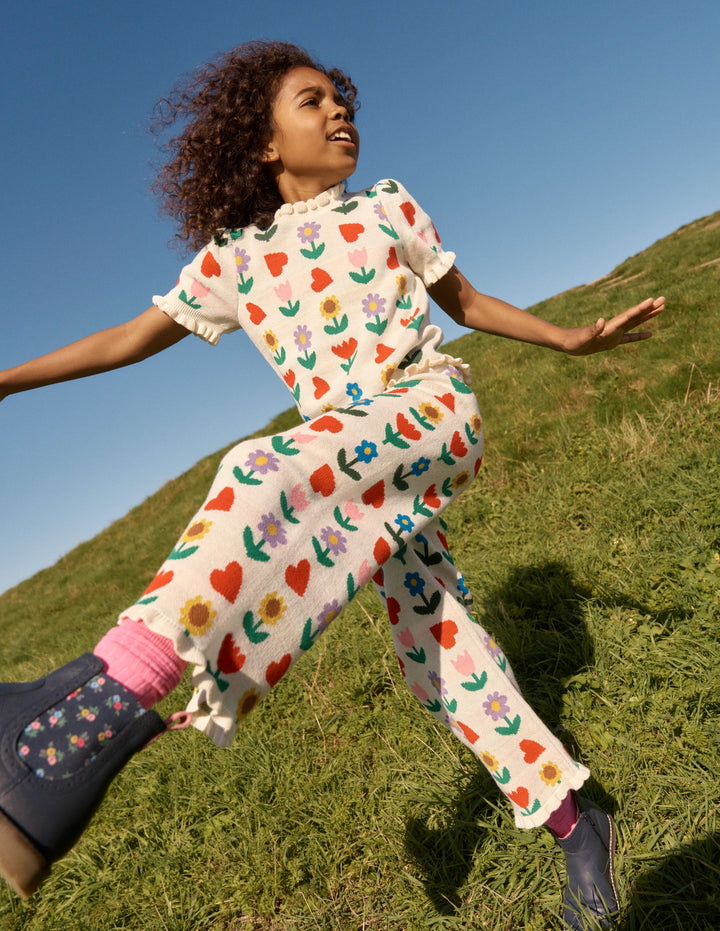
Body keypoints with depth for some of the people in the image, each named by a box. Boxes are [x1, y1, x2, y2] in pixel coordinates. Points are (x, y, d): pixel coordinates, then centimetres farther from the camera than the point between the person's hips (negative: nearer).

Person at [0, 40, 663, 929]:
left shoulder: (388, 207, 14)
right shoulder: (233, 258, 13)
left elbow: (464, 300, 20)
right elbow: (133, 337, 15)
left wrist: (571, 338, 13)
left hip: (434, 408, -2)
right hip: (350, 461, 3)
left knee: (267, 472, -32)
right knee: (440, 652, 2)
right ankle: (573, 824, 19)